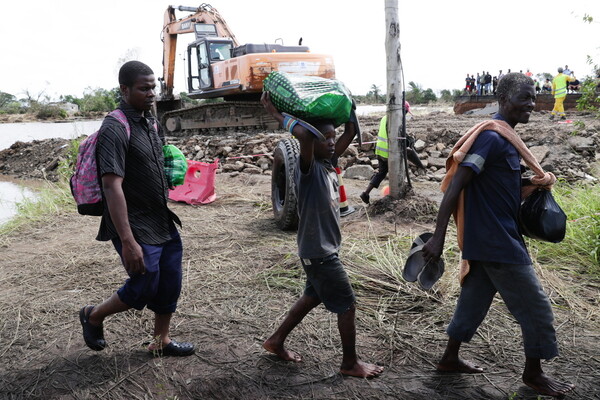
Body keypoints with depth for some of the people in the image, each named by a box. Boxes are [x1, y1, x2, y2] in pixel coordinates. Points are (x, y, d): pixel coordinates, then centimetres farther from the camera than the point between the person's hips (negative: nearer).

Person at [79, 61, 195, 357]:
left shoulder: (149, 121, 8)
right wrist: (128, 242, -28)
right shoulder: (115, 129, -19)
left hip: (163, 223, 8)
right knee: (142, 290, 3)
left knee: (170, 285, 13)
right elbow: (112, 187, -25)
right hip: (136, 228, -8)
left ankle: (161, 341, 32)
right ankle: (93, 316, 30)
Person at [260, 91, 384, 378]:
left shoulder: (328, 163, 4)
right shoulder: (308, 168, -21)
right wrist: (276, 113, -28)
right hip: (318, 252, -9)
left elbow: (351, 133, 10)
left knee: (313, 296, 23)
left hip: (326, 249, 9)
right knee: (347, 304, 3)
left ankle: (276, 341, 36)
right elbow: (305, 135, -40)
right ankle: (350, 363, 21)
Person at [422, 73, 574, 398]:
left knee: (475, 298, 18)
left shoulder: (504, 138, 12)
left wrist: (540, 180, 6)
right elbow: (455, 186, -24)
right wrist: (438, 237, -27)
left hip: (489, 238, 10)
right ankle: (533, 373, 23)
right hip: (497, 241, -9)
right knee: (535, 306, 4)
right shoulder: (491, 138, -19)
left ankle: (450, 358, 30)